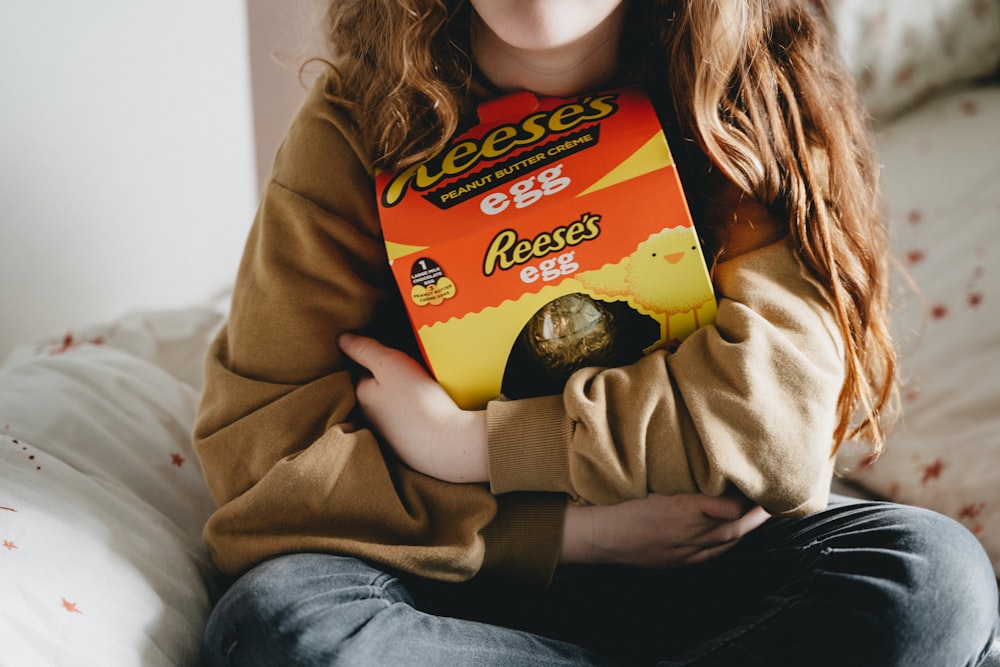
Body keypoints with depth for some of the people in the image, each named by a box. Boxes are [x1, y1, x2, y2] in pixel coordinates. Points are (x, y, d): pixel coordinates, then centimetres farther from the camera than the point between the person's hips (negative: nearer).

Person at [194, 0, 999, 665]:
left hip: (703, 567, 0)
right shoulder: (358, 125, -8)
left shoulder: (748, 99, -6)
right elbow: (259, 458, -15)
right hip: (464, 588, 1)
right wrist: (580, 530, -20)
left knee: (933, 574, -26)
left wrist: (468, 439, -19)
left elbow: (777, 411, -18)